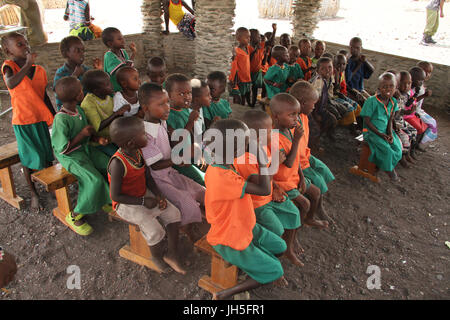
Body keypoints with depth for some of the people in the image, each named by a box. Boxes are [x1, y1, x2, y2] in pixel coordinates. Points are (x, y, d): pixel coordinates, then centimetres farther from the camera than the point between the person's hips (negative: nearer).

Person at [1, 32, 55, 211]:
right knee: (29, 159, 6)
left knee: (48, 156, 13)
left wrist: (55, 117, 11)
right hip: (23, 122, -4)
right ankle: (33, 193, 23)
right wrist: (27, 64, -29)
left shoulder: (39, 70, 3)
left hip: (41, 119, 4)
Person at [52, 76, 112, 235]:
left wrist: (97, 138, -8)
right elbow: (63, 150, -21)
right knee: (95, 180, -24)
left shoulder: (79, 110, 0)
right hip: (70, 156, -8)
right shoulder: (61, 119, -24)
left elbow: (88, 131, 13)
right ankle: (75, 215, -4)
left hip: (85, 148, 8)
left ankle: (105, 201, 13)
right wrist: (82, 134, -21)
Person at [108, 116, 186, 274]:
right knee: (154, 230, -22)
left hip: (144, 194, 7)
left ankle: (172, 253, 9)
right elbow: (115, 196, -23)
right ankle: (157, 257, 10)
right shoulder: (118, 164, -28)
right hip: (126, 204, -7)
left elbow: (148, 177, 4)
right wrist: (143, 201, -21)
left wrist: (158, 195, -11)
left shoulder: (139, 151, -6)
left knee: (174, 213, -5)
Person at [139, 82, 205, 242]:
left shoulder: (163, 122, 0)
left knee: (203, 194, 4)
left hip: (170, 172, 9)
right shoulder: (145, 133, -26)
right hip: (156, 179, -9)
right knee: (188, 205, -17)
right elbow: (155, 165, -22)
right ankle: (193, 239, 8)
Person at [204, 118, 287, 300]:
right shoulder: (222, 178, -37)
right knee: (274, 271, 3)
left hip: (245, 228, 9)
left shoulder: (223, 165, -7)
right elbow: (264, 190, -32)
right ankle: (224, 294, 8)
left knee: (280, 247, 15)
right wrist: (261, 161, -25)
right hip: (230, 241, -9)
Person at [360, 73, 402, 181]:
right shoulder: (372, 101, -18)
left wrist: (390, 133, -9)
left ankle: (391, 165, 15)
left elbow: (390, 119, 9)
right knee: (386, 149, -23)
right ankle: (389, 169, 2)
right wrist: (380, 134, -18)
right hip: (371, 131, -6)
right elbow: (367, 121, -16)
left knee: (397, 148, -11)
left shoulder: (393, 102, 2)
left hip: (385, 131, 6)